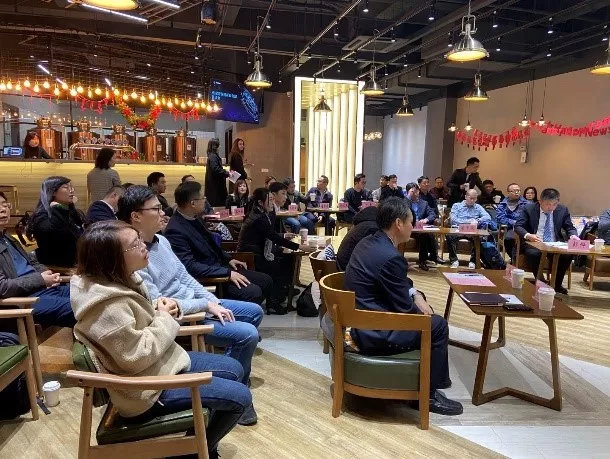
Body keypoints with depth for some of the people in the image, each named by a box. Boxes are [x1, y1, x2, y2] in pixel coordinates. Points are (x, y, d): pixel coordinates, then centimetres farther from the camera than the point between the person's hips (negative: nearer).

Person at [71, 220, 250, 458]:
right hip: (146, 387, -10)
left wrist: (160, 307, -4)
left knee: (233, 369, 17)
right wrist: (164, 318, -17)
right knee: (240, 397, -8)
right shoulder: (107, 303, -30)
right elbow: (137, 356, -29)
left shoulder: (121, 279, -1)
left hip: (162, 361, 10)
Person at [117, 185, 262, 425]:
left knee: (254, 312, 14)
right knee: (247, 334, -19)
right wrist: (206, 305, -20)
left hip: (196, 302, 9)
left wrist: (214, 301, 0)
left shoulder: (161, 240, 3)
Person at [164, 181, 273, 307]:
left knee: (266, 281, 5)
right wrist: (228, 273, -26)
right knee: (253, 292, -25)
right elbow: (190, 266, -26)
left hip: (221, 267, 10)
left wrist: (228, 259, 11)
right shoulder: (175, 231, -21)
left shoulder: (195, 219, 7)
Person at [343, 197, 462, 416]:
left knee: (424, 312, 22)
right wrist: (421, 310, 4)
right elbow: (404, 309, -16)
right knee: (438, 325, 1)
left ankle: (432, 375, 35)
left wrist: (415, 294, 5)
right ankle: (428, 393, 15)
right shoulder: (390, 257, -26)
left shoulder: (368, 242, 4)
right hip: (373, 334, -10)